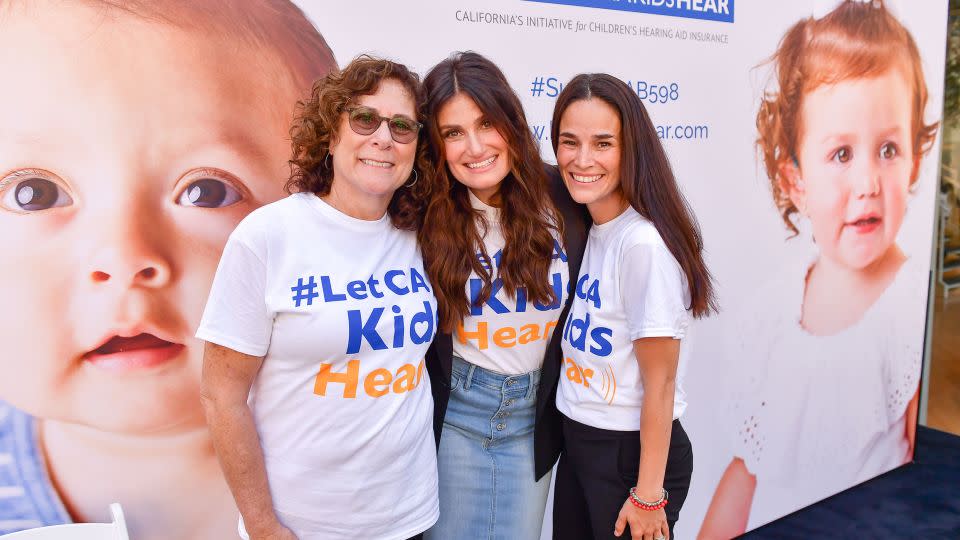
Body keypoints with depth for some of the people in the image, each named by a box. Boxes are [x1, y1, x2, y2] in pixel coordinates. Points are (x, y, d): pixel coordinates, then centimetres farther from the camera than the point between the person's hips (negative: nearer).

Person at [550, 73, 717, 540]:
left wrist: (648, 496, -15)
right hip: (577, 443, 7)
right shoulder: (583, 229, 1)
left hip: (634, 453, -7)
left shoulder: (644, 243, -24)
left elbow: (660, 385, -20)